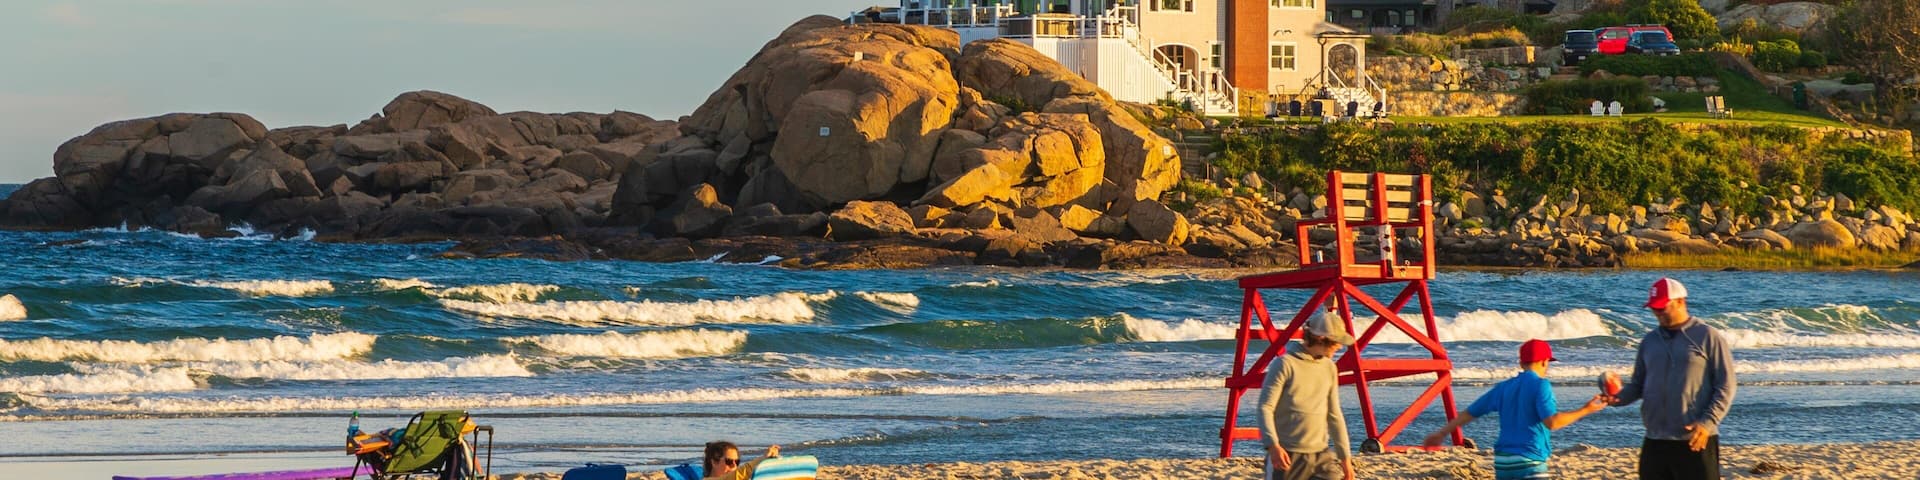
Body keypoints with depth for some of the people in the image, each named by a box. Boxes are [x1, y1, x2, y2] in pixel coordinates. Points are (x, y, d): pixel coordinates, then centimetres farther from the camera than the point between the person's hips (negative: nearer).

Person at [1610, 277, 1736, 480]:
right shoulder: (1650, 341, 14)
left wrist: (1708, 422, -18)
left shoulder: (1708, 337, -4)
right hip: (1655, 443, 6)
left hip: (1695, 443, -6)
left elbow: (1725, 387, -6)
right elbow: (1637, 385, 17)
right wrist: (1618, 396, -6)